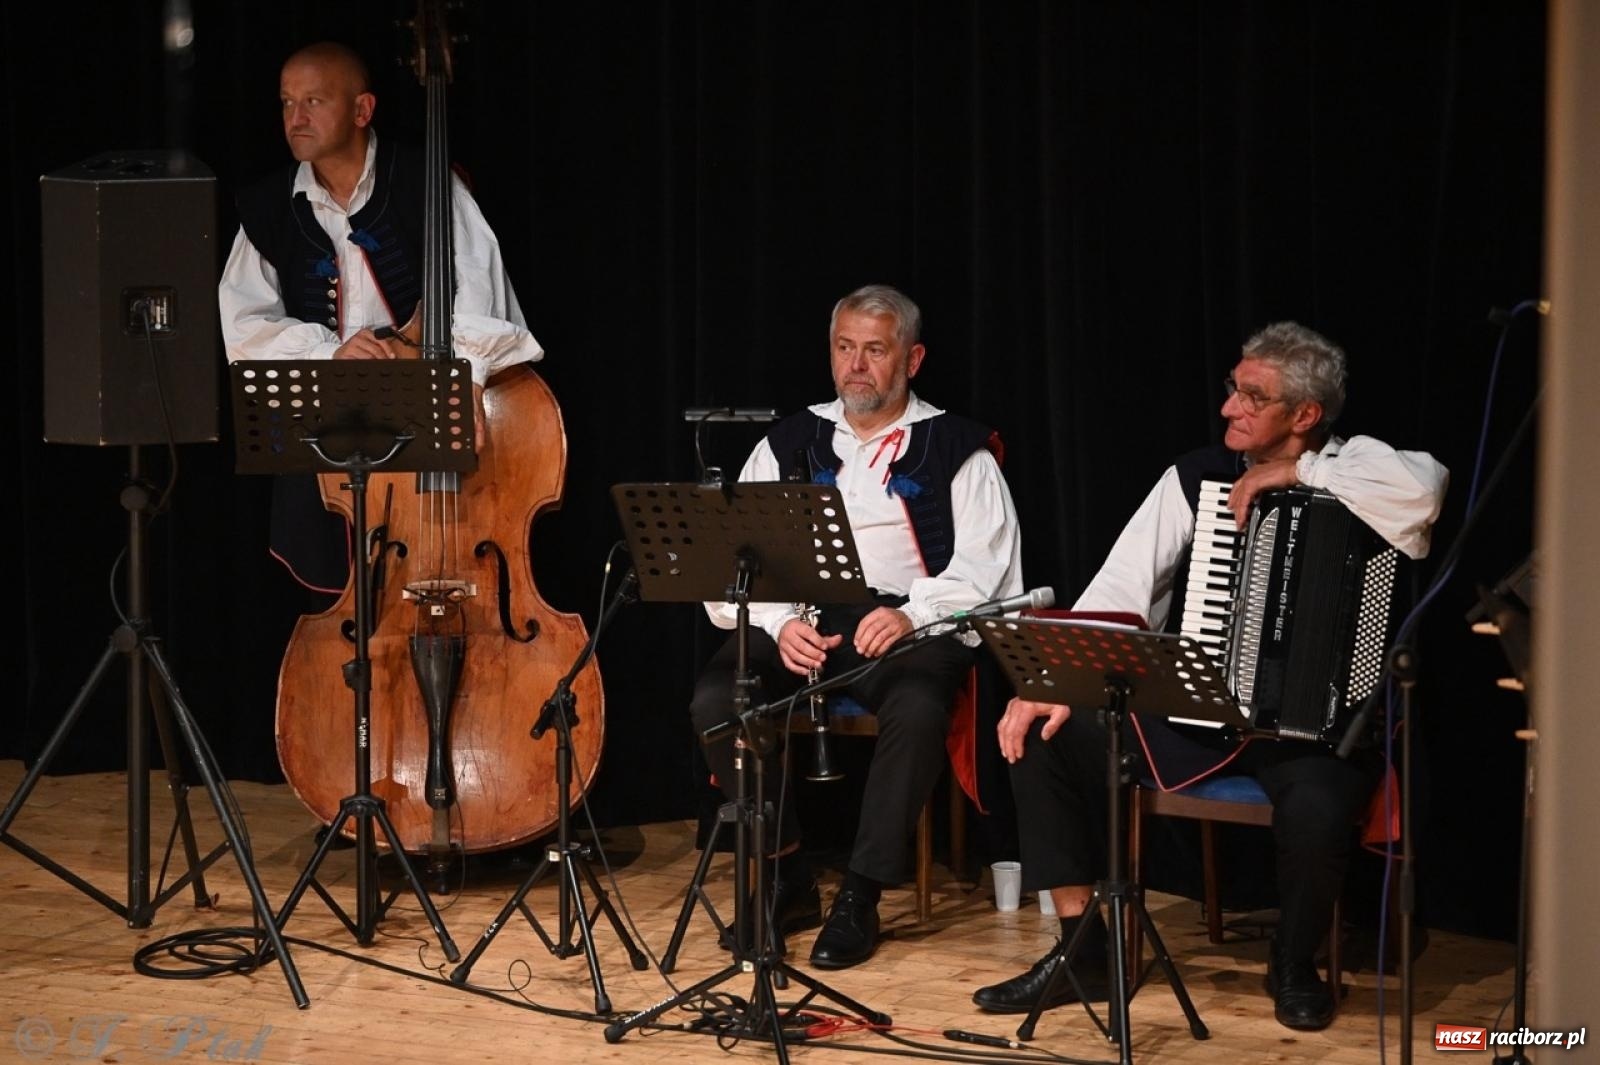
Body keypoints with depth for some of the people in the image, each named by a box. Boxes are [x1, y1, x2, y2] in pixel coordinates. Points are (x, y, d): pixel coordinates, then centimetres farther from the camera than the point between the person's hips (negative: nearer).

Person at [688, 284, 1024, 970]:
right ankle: (788, 879, -10)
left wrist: (913, 613, -19)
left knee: (917, 706, -37)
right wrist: (777, 622, -11)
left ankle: (860, 896, -23)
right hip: (798, 622, 3)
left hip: (909, 624, -3)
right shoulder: (790, 444, 18)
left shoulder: (955, 450, 10)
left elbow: (985, 569, -1)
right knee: (715, 697, -27)